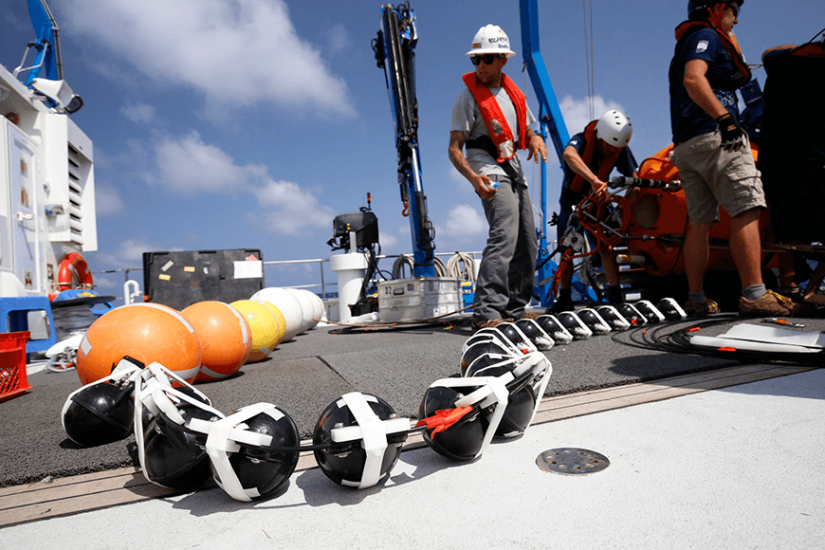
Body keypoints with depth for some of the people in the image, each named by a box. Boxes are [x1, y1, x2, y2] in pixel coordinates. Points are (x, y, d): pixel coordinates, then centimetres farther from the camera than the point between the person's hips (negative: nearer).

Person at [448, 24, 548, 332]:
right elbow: (454, 148, -12)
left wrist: (536, 140, -1)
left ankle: (514, 309, 18)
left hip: (515, 172, 8)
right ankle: (486, 313, -32)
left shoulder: (514, 94, 15)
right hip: (489, 174, -8)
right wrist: (473, 178, -30)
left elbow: (526, 131, 25)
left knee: (527, 244, 8)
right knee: (505, 236, -27)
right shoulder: (468, 98, -5)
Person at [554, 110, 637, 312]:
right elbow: (569, 154, -50)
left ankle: (615, 296, -5)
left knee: (606, 247, -12)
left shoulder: (620, 150, -13)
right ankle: (564, 299, 7)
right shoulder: (582, 140, -26)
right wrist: (594, 180, -63)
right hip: (572, 202, -2)